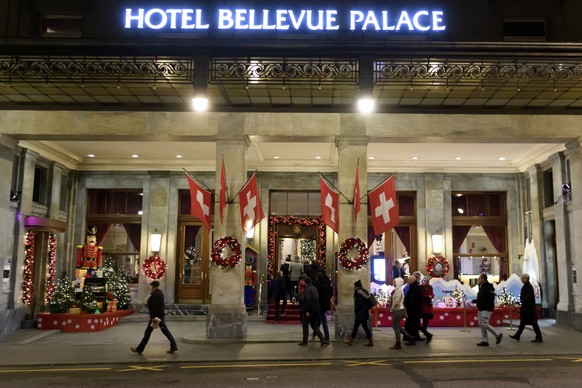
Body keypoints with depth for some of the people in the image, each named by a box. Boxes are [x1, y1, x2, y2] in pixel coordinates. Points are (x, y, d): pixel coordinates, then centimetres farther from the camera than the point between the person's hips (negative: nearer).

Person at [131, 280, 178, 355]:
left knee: (148, 332, 0)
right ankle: (174, 346, 4)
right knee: (165, 331, 8)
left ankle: (139, 349, 9)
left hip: (156, 316, -10)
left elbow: (155, 306, -23)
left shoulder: (155, 294, -17)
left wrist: (153, 317, -24)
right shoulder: (159, 292, 13)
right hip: (161, 315, 10)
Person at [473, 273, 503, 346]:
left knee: (484, 324, -11)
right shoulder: (481, 287, 15)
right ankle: (485, 341, 13)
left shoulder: (488, 287, -15)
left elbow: (491, 298, -22)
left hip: (486, 309, -10)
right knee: (481, 325, 8)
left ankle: (498, 335, 6)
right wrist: (474, 301, 8)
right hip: (481, 309, 10)